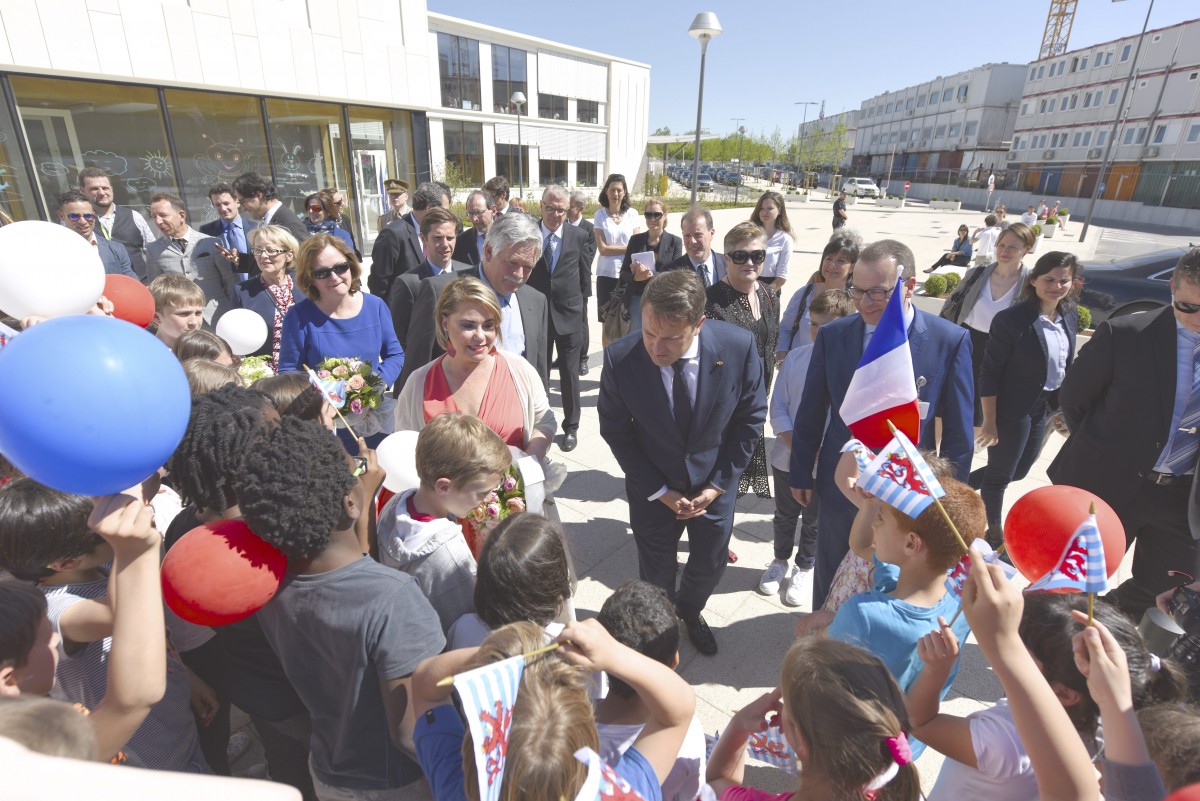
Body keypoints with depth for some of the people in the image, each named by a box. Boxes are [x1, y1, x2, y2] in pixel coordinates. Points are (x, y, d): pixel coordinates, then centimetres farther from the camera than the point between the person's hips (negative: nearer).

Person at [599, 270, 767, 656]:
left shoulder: (739, 346, -25)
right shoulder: (620, 358, -28)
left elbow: (750, 418, -9)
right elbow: (615, 429, -12)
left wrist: (719, 483, -11)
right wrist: (659, 491, -12)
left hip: (714, 483, 2)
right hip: (654, 488, -1)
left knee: (710, 564, 24)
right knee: (656, 573, 19)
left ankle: (690, 611, 60)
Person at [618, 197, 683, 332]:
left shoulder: (675, 242, 2)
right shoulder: (635, 240, 8)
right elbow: (623, 274, 6)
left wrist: (651, 274, -21)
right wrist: (635, 277, -16)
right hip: (637, 299, 2)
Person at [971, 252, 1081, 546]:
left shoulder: (1070, 316, 0)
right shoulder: (1011, 320, -21)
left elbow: (1065, 365, 12)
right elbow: (989, 374, -18)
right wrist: (989, 421, -18)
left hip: (1043, 409, 7)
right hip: (1012, 410, -7)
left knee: (1019, 471, 20)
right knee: (1001, 474, 10)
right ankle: (994, 530, 32)